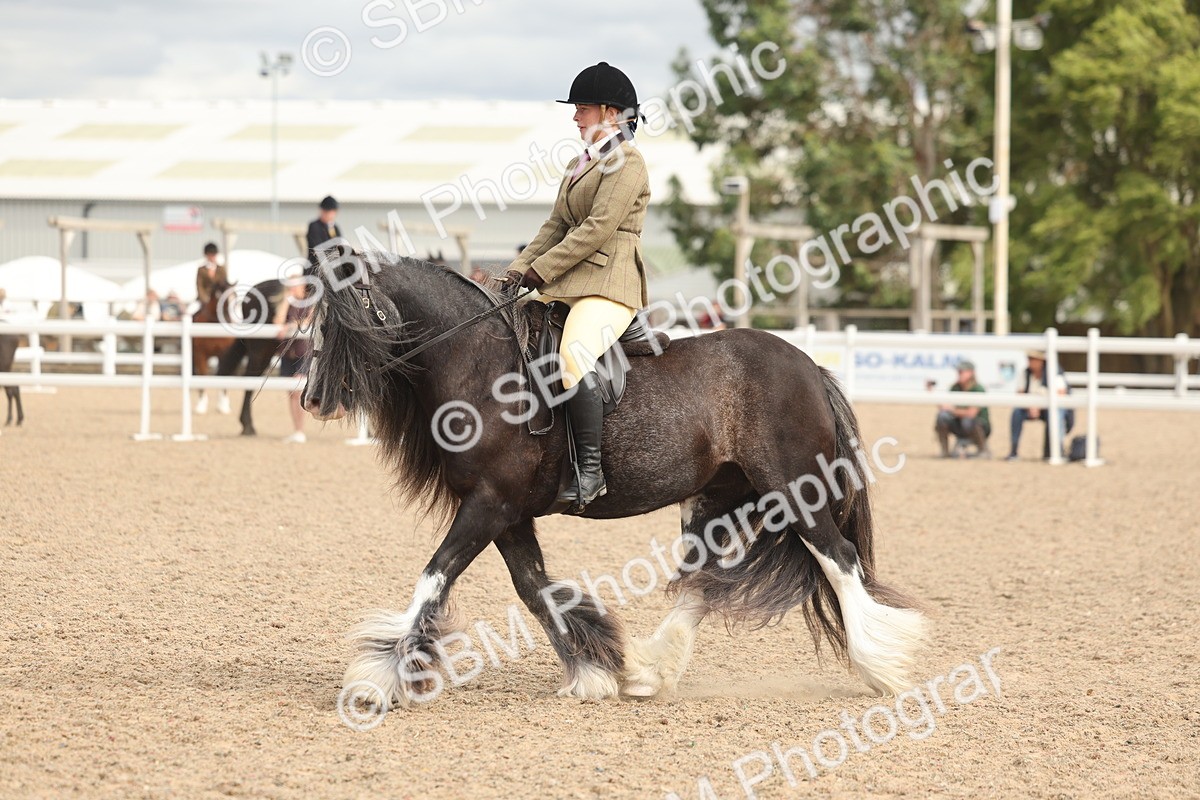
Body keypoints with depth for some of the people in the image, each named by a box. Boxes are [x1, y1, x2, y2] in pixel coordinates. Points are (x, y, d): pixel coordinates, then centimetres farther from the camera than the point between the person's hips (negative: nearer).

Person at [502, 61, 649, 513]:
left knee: (574, 358, -32)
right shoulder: (579, 165, 23)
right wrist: (517, 272, 7)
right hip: (568, 285, 11)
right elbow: (556, 227, 21)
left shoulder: (626, 163, -7)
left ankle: (591, 471, -31)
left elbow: (597, 229, -15)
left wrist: (541, 271, -14)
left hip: (609, 286, -11)